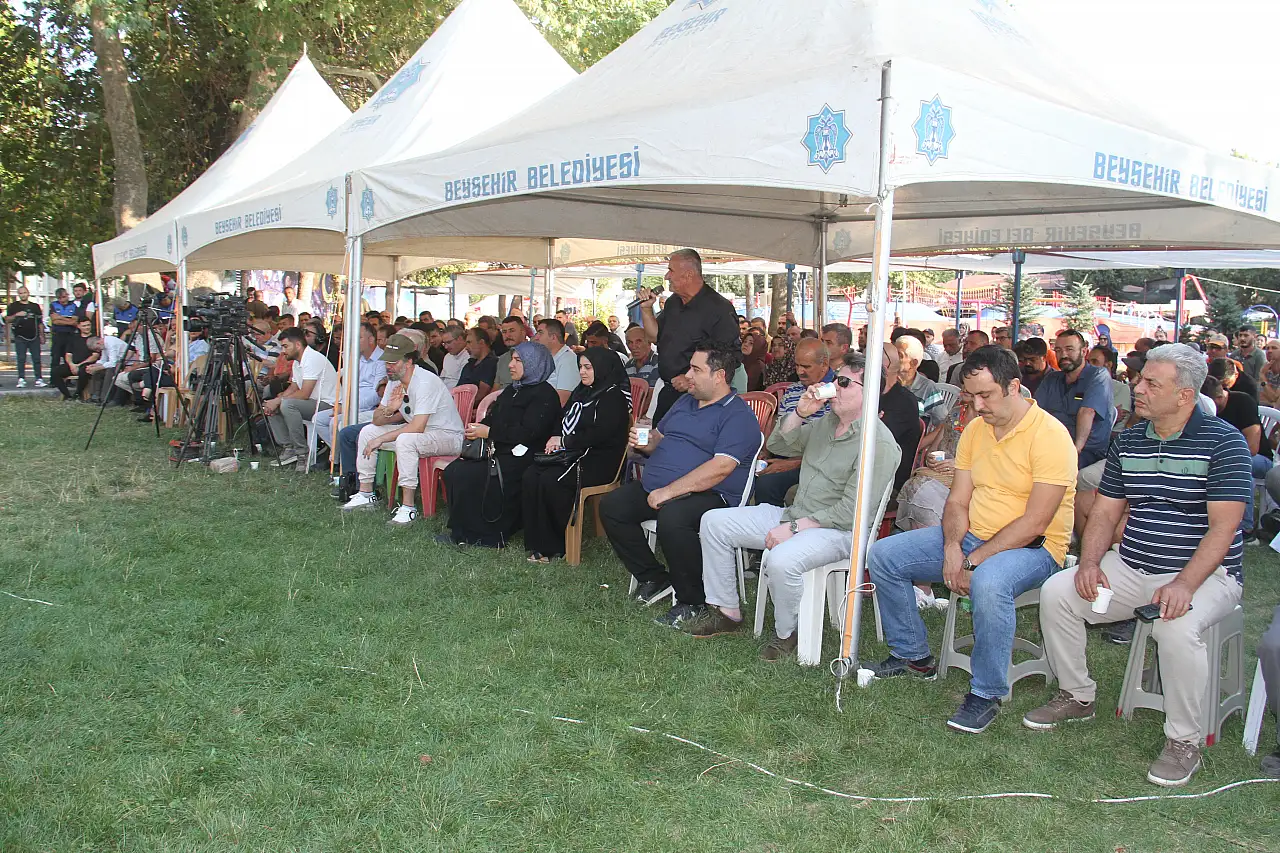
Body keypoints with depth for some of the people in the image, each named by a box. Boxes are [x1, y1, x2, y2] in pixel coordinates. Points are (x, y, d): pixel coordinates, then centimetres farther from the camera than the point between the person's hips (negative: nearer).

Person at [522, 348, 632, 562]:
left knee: (550, 480, -28)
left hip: (599, 462, -8)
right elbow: (564, 421, 21)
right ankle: (538, 543, -16)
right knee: (531, 475, -17)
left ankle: (556, 546, -13)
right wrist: (555, 439, -2)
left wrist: (564, 442, -12)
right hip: (572, 455, 8)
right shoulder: (581, 391, 19)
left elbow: (599, 434, -18)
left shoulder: (613, 396, -8)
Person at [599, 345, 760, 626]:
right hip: (656, 488, 9)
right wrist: (644, 442, 4)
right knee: (611, 506, -7)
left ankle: (692, 602, -17)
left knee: (671, 517, -36)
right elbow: (659, 438, 31)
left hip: (708, 495, -9)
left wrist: (669, 492, -24)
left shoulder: (738, 416, -9)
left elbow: (720, 467, -21)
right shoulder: (684, 402, 19)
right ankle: (653, 578, 5)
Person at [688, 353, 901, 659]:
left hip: (838, 530, -9)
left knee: (782, 560, -38)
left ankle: (786, 633, -10)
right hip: (794, 514, 9)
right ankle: (727, 611, 9)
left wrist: (794, 528, -21)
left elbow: (851, 511, -21)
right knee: (714, 521, 2)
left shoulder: (879, 443, -16)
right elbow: (777, 443, 15)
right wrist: (801, 412, -2)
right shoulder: (826, 421, 11)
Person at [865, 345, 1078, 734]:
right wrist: (952, 546, -14)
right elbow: (958, 501, 7)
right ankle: (913, 656, 13)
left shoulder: (1049, 435, -17)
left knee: (988, 582, -41)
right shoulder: (975, 429, 6)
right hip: (971, 538, 8)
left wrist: (973, 561, -23)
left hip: (1034, 548, -7)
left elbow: (1035, 522, -22)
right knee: (883, 555, -2)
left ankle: (986, 694, -20)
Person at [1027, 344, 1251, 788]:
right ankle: (1076, 696, 10)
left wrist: (1184, 585, -29)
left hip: (1204, 573, -6)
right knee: (1056, 592, -12)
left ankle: (1183, 742, -12)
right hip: (1130, 567, 6)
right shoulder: (1128, 442, 8)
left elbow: (1223, 526, -17)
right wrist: (1090, 562, -8)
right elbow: (1104, 511, 10)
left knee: (1177, 627, -35)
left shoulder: (1223, 442, -10)